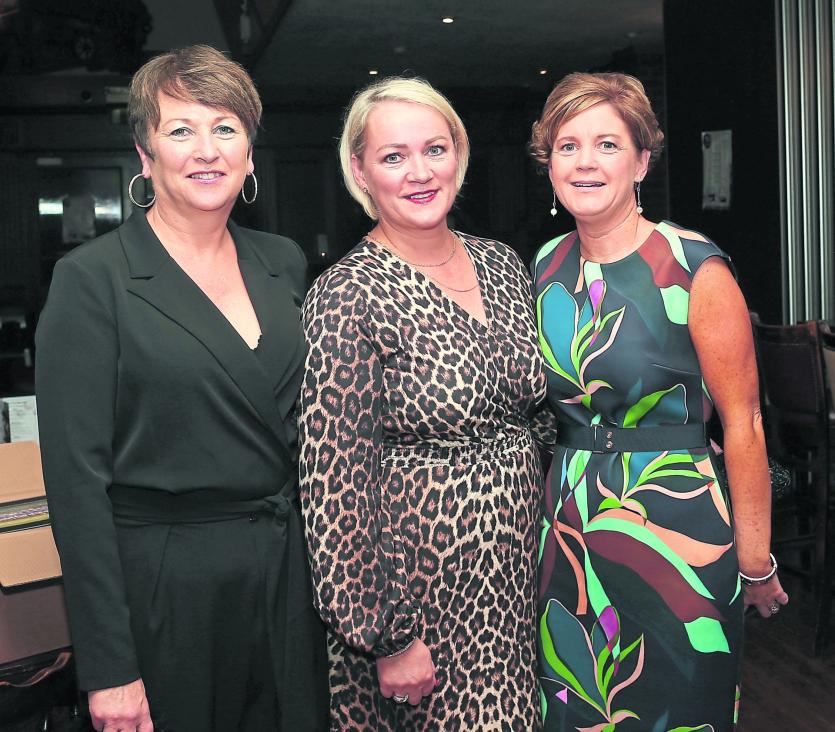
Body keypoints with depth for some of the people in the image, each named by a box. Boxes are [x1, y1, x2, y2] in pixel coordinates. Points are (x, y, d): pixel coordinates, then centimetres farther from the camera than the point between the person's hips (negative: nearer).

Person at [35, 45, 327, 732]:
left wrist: (323, 562, 8)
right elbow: (77, 475, -12)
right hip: (162, 583, -4)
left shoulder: (285, 262, 6)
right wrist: (108, 666, -13)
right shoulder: (93, 278, -10)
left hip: (289, 572, 5)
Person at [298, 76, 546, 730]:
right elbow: (335, 481, -16)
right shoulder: (347, 296, -16)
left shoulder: (504, 266, 4)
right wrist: (384, 638, -15)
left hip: (518, 574, 6)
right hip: (419, 589, -6)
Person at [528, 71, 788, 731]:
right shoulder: (546, 268, 3)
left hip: (677, 527, -5)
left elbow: (743, 424, -12)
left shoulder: (694, 268, -14)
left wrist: (755, 564, -9)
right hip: (570, 523, 5)